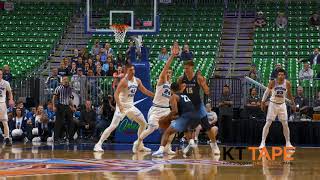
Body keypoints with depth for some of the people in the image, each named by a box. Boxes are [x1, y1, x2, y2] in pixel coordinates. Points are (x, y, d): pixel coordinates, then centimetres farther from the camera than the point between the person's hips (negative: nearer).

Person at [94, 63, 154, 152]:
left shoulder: (137, 81, 5)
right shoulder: (124, 81, -17)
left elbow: (145, 91, 16)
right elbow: (116, 94, -23)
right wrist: (119, 106, -34)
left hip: (131, 106, 8)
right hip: (122, 106, -8)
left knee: (143, 123, 8)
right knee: (113, 126, -15)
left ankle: (140, 145, 19)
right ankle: (98, 144, -13)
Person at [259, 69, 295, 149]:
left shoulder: (287, 83, -8)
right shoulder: (273, 82, -14)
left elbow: (289, 94, 9)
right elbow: (266, 92, -2)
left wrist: (293, 103, 11)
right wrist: (263, 102, -1)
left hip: (282, 105, 2)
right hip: (273, 104, -2)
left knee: (285, 124, 3)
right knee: (268, 123, -7)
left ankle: (288, 143, 13)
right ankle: (263, 142, -7)